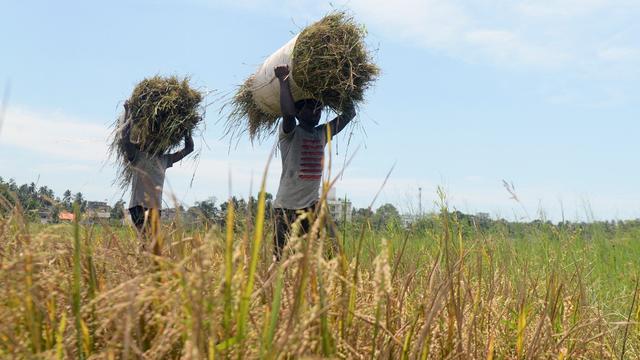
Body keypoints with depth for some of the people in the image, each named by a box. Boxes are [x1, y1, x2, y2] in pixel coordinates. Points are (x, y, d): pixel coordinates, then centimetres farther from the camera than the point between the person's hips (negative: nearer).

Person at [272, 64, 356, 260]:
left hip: (313, 205, 6)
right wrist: (284, 80, -16)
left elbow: (349, 113, 17)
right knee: (282, 257, -3)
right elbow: (288, 112, -27)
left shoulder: (323, 133, 13)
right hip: (287, 206, -5)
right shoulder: (289, 133, -5)